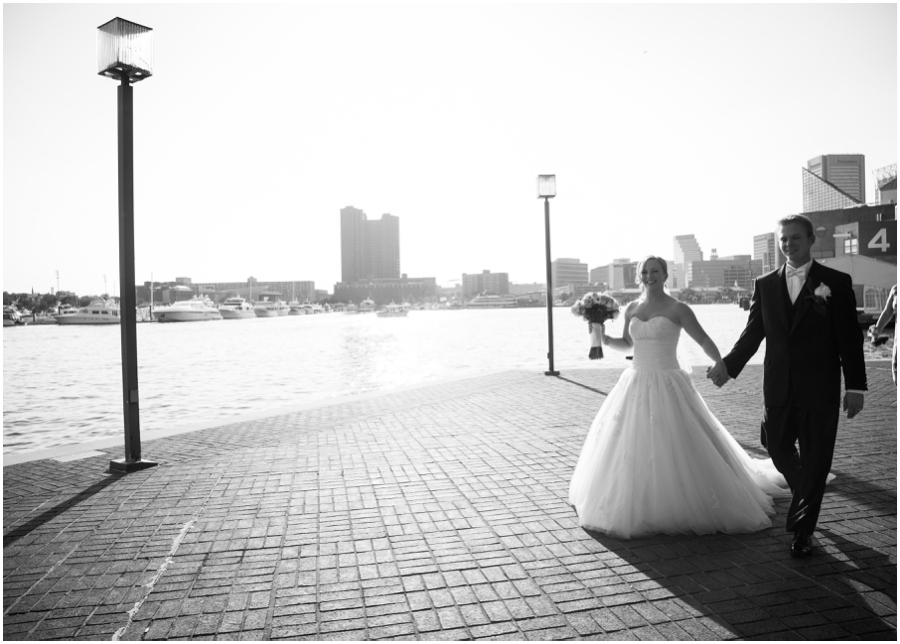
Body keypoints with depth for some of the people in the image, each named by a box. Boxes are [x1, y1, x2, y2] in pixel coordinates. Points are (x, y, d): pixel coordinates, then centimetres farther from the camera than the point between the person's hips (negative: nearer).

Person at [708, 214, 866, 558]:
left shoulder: (835, 282, -2)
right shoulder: (765, 284, 6)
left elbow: (850, 338, -2)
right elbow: (753, 333, 5)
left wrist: (855, 386, -5)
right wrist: (728, 364, -9)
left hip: (821, 390, -3)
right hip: (779, 388, 3)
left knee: (814, 459, 4)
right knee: (777, 448, 12)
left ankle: (803, 530, 19)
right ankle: (806, 495, 44)